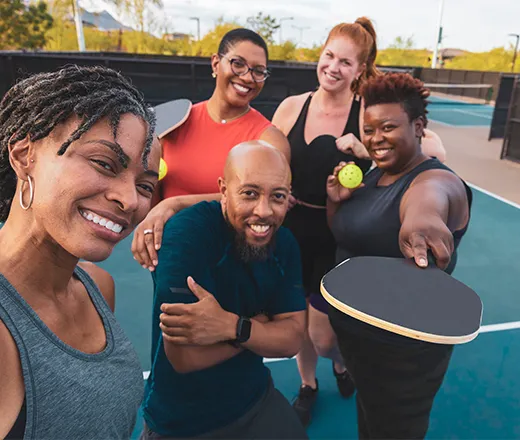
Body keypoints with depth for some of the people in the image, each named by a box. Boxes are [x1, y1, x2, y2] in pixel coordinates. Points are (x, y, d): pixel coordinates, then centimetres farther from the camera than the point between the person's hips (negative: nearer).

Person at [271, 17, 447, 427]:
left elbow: (435, 149, -23)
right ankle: (308, 386, 51)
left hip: (339, 241, -3)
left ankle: (342, 365, 49)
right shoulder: (292, 107, -3)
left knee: (322, 337, 8)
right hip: (293, 234, 3)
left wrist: (367, 151, -31)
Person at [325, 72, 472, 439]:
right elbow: (345, 237, 12)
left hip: (403, 347, -7)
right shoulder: (373, 176, 3)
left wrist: (421, 213, -72)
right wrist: (337, 200, -9)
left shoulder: (435, 178, -22)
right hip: (353, 329, 7)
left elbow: (430, 194, -48)